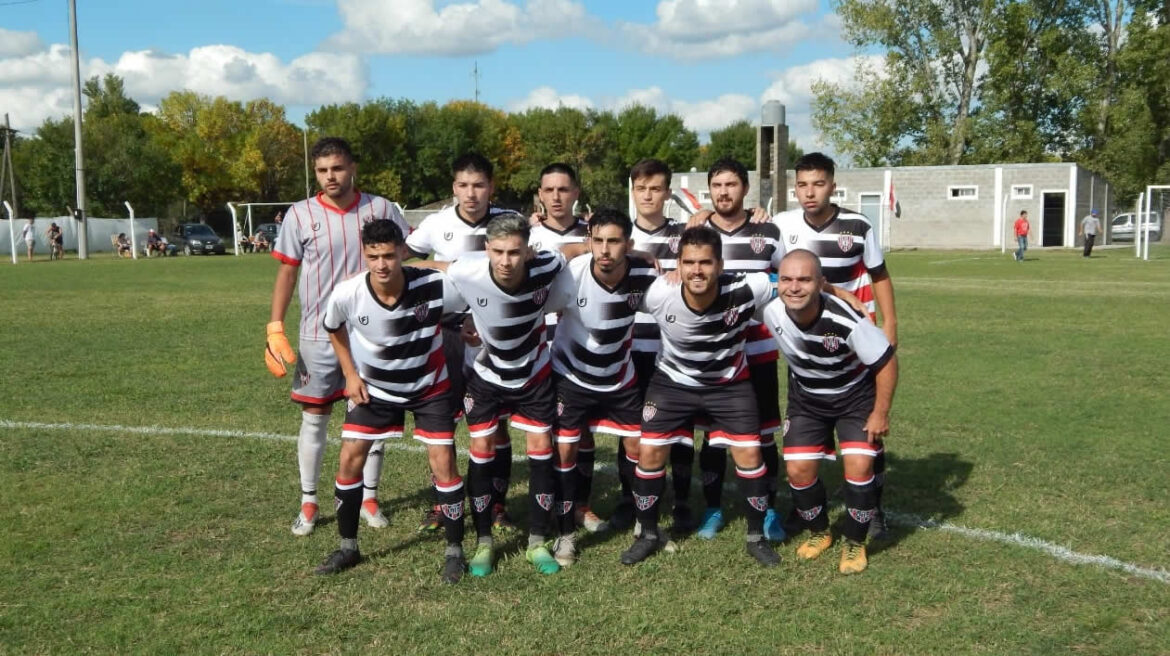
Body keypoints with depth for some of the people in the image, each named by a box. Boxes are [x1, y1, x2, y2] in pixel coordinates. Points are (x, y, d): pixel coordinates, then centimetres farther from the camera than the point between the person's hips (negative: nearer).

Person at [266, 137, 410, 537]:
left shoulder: (381, 209, -2)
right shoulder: (301, 215, -4)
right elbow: (287, 272, 0)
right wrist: (274, 327, -6)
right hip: (319, 334, -1)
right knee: (314, 417, 6)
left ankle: (369, 497, 22)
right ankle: (308, 502, 19)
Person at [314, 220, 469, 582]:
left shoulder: (436, 287, -32)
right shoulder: (346, 294, -24)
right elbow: (333, 328, 1)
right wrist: (350, 374, -1)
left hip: (430, 386, -2)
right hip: (373, 386, 2)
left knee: (443, 463, -8)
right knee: (350, 459, 1)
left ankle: (454, 550, 11)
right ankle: (348, 546, 21)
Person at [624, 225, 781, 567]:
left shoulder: (745, 291, -31)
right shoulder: (658, 294, -30)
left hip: (729, 383, 0)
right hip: (673, 381, 1)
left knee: (749, 454, -4)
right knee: (649, 453, -1)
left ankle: (756, 537, 18)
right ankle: (649, 535, 21)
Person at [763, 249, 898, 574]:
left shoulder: (847, 320, -36)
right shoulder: (771, 313, -23)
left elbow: (887, 362, -22)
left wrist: (881, 413, -17)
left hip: (856, 398, -3)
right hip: (806, 399, 4)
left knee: (859, 467, -15)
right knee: (798, 469, -3)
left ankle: (855, 543, 9)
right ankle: (818, 532, 25)